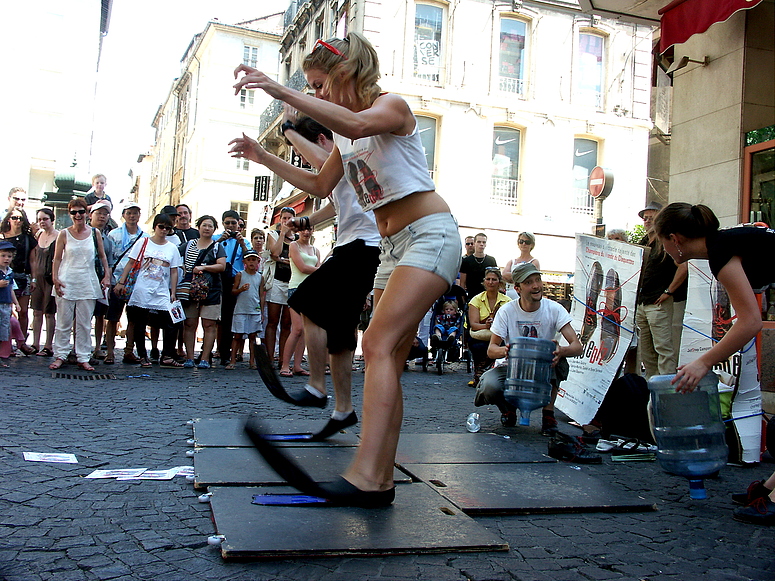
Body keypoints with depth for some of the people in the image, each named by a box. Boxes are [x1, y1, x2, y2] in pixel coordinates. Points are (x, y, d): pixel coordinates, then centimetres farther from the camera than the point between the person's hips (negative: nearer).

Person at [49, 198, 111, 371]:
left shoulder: (94, 233, 5)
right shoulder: (64, 234, 3)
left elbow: (102, 256, 12)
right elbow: (57, 258, 3)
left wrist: (107, 275, 2)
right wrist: (55, 279, -8)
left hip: (87, 284, 1)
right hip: (66, 283, -1)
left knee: (85, 323, 4)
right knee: (63, 322, 2)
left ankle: (83, 358, 9)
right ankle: (60, 355, 11)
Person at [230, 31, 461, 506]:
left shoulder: (392, 105, -7)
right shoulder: (346, 135, 17)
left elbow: (356, 124, -31)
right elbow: (321, 185, 27)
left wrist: (283, 91, -36)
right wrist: (263, 156, 22)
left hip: (430, 235, -9)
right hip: (393, 246, 9)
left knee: (378, 345, -23)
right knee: (388, 361, 3)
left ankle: (363, 476, -30)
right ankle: (382, 481, 5)